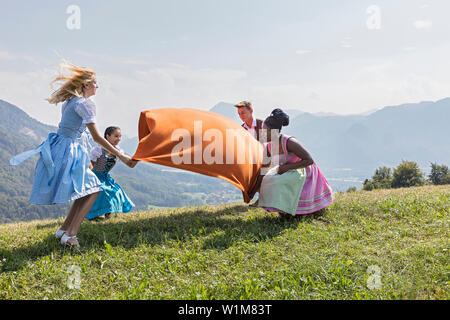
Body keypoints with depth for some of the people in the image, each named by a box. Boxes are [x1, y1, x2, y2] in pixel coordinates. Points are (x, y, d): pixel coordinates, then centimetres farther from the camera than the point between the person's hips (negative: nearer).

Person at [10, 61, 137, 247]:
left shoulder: (69, 101, 15)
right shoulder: (86, 104, -13)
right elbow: (96, 137, -19)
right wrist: (121, 156, -18)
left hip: (58, 148, 9)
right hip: (68, 153, -9)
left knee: (87, 190, 15)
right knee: (93, 189, -6)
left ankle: (64, 230, 14)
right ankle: (69, 235, -13)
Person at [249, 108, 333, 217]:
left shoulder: (289, 142, -31)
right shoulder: (269, 147, -10)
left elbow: (309, 160, -30)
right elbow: (263, 170, -3)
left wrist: (287, 167, -31)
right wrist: (253, 191, -5)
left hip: (304, 171, -7)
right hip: (288, 171, 7)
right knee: (269, 180, -6)